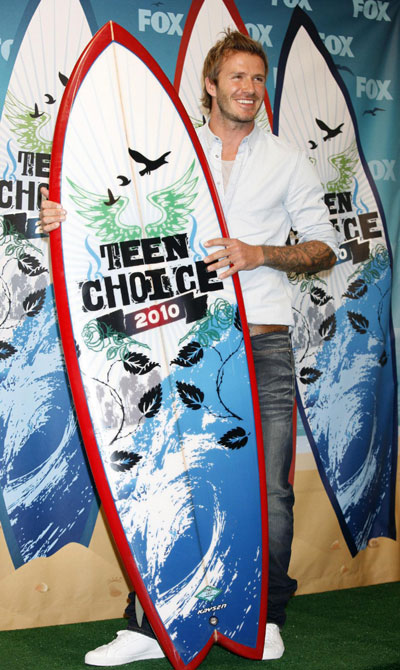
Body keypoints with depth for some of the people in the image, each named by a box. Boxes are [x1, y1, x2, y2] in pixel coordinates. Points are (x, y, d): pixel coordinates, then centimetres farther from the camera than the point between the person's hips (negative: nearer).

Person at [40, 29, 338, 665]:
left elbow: (325, 247, 8)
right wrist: (70, 217, -9)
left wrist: (260, 253, -9)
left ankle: (266, 618, 19)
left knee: (269, 491, 1)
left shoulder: (288, 160, 11)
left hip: (264, 346, 0)